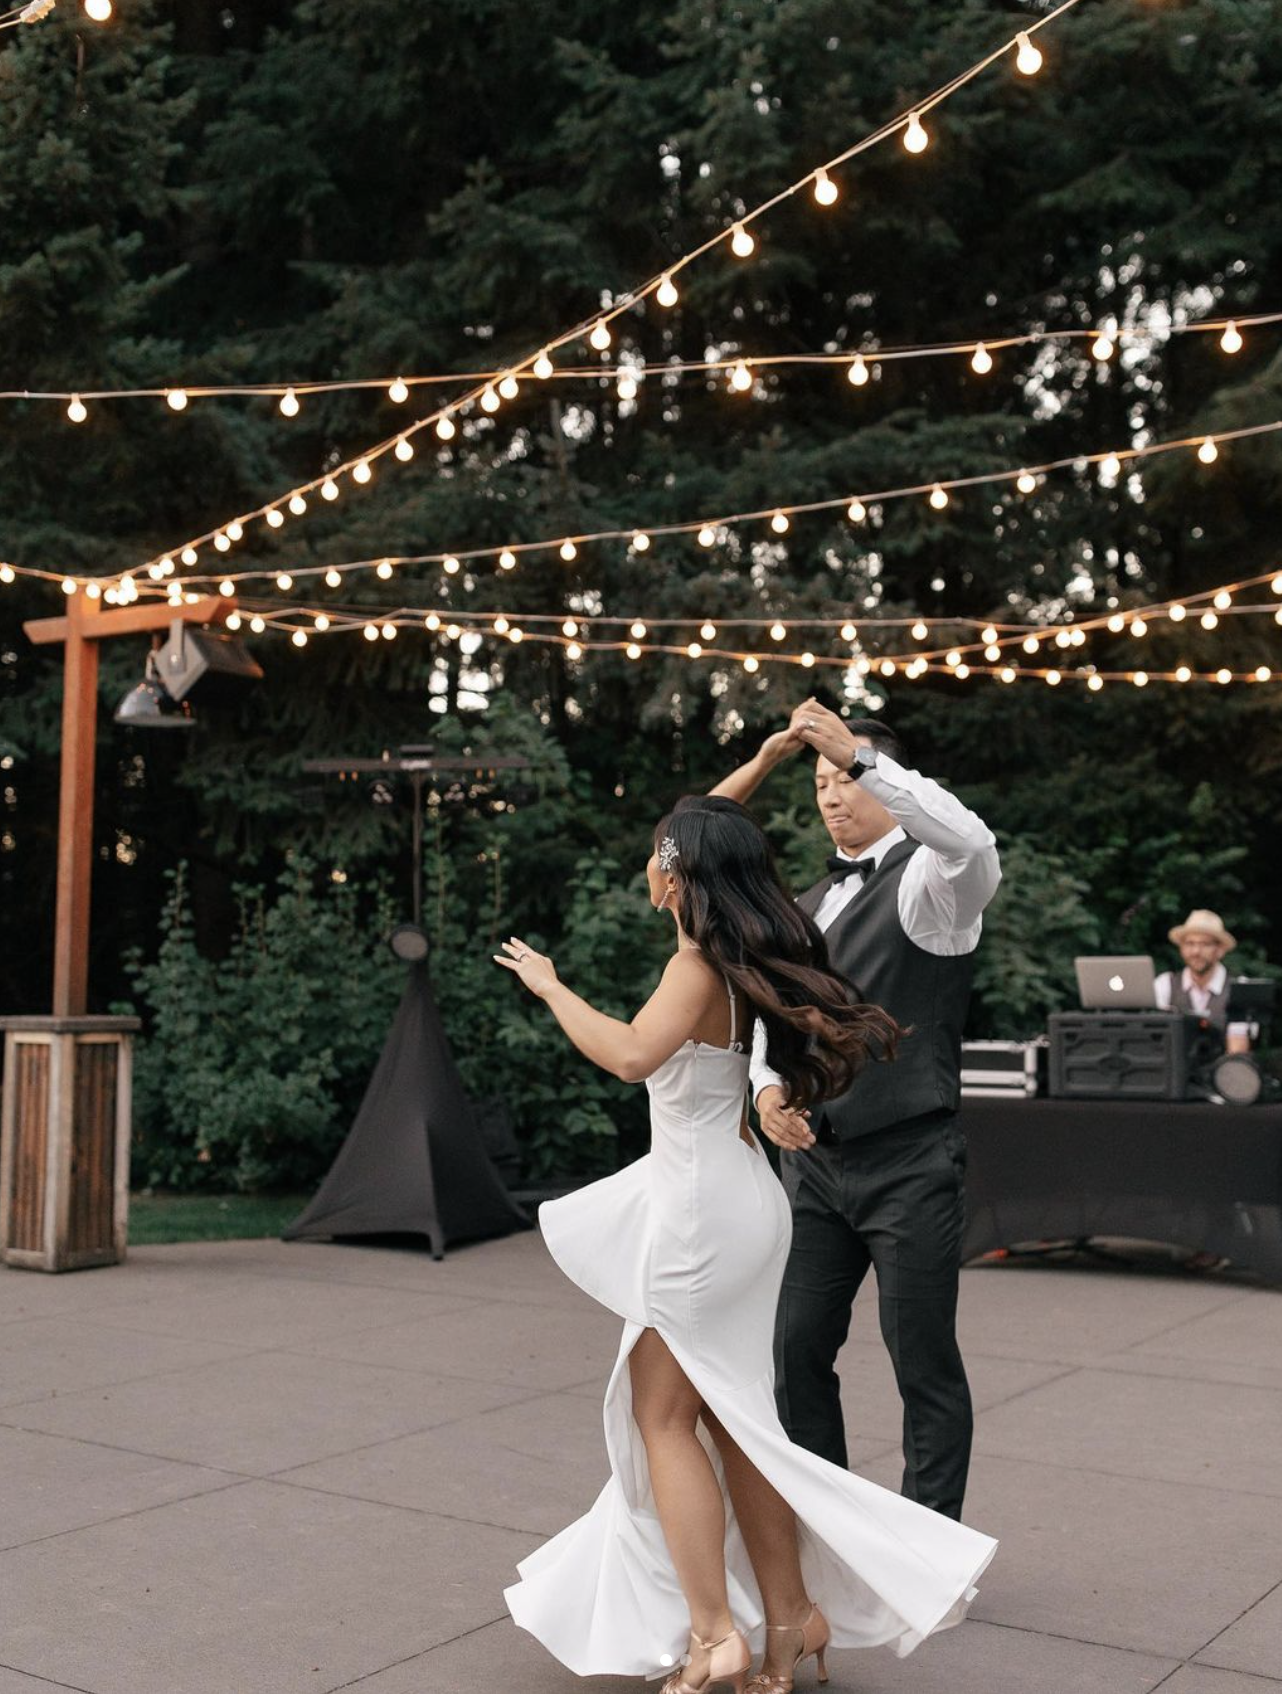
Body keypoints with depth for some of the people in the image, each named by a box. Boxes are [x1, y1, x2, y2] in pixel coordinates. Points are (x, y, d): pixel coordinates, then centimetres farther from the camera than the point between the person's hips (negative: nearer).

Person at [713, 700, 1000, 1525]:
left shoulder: (927, 880, -7)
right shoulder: (809, 905, 17)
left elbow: (973, 844, -31)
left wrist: (861, 756, -33)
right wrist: (768, 1087, -1)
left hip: (908, 1164, -7)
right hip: (814, 1158, 7)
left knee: (925, 1364, 3)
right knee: (799, 1350, 11)